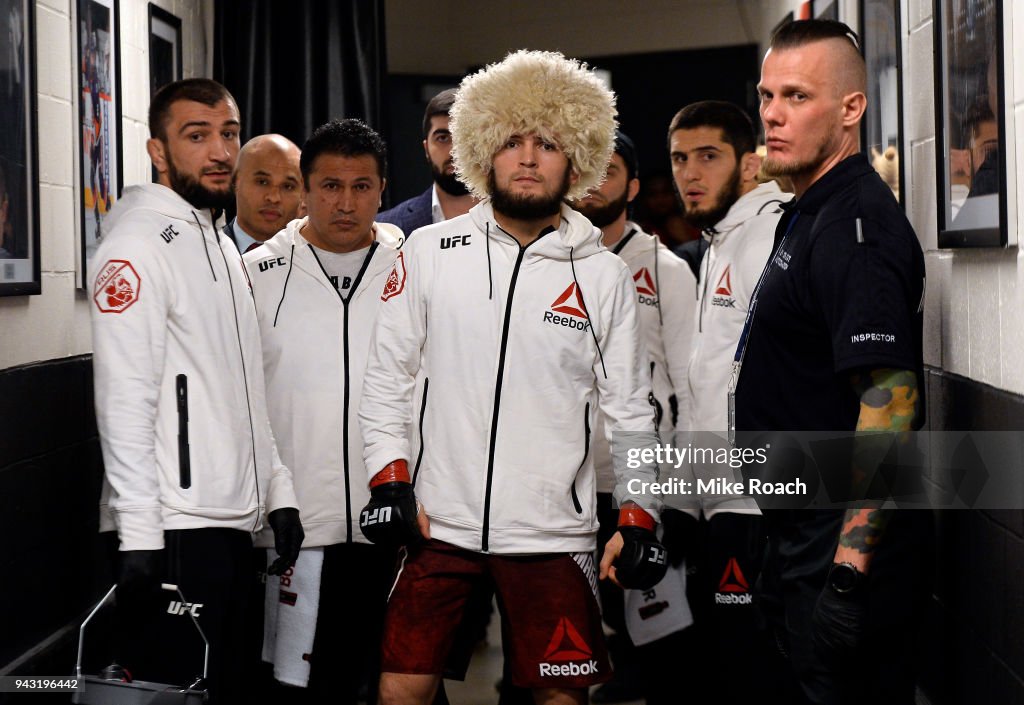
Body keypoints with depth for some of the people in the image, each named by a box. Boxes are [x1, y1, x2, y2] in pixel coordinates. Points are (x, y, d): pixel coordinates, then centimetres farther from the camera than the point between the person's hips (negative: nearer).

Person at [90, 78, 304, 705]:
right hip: (175, 531, -9)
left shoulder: (224, 249, 18)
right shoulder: (139, 247, -10)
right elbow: (125, 400, -17)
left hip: (235, 522, 9)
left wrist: (278, 492, 14)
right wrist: (139, 536, -22)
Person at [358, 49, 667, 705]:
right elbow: (387, 378, 7)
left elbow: (630, 411, 8)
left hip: (554, 530, 0)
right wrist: (390, 477, -2)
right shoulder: (430, 253, 3)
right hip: (439, 523, 0)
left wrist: (640, 514, 2)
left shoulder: (605, 275, 3)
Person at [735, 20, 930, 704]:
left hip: (849, 549, -10)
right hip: (803, 538, 10)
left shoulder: (857, 225, -18)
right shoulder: (806, 215, 15)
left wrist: (850, 572, -30)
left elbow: (890, 399, -26)